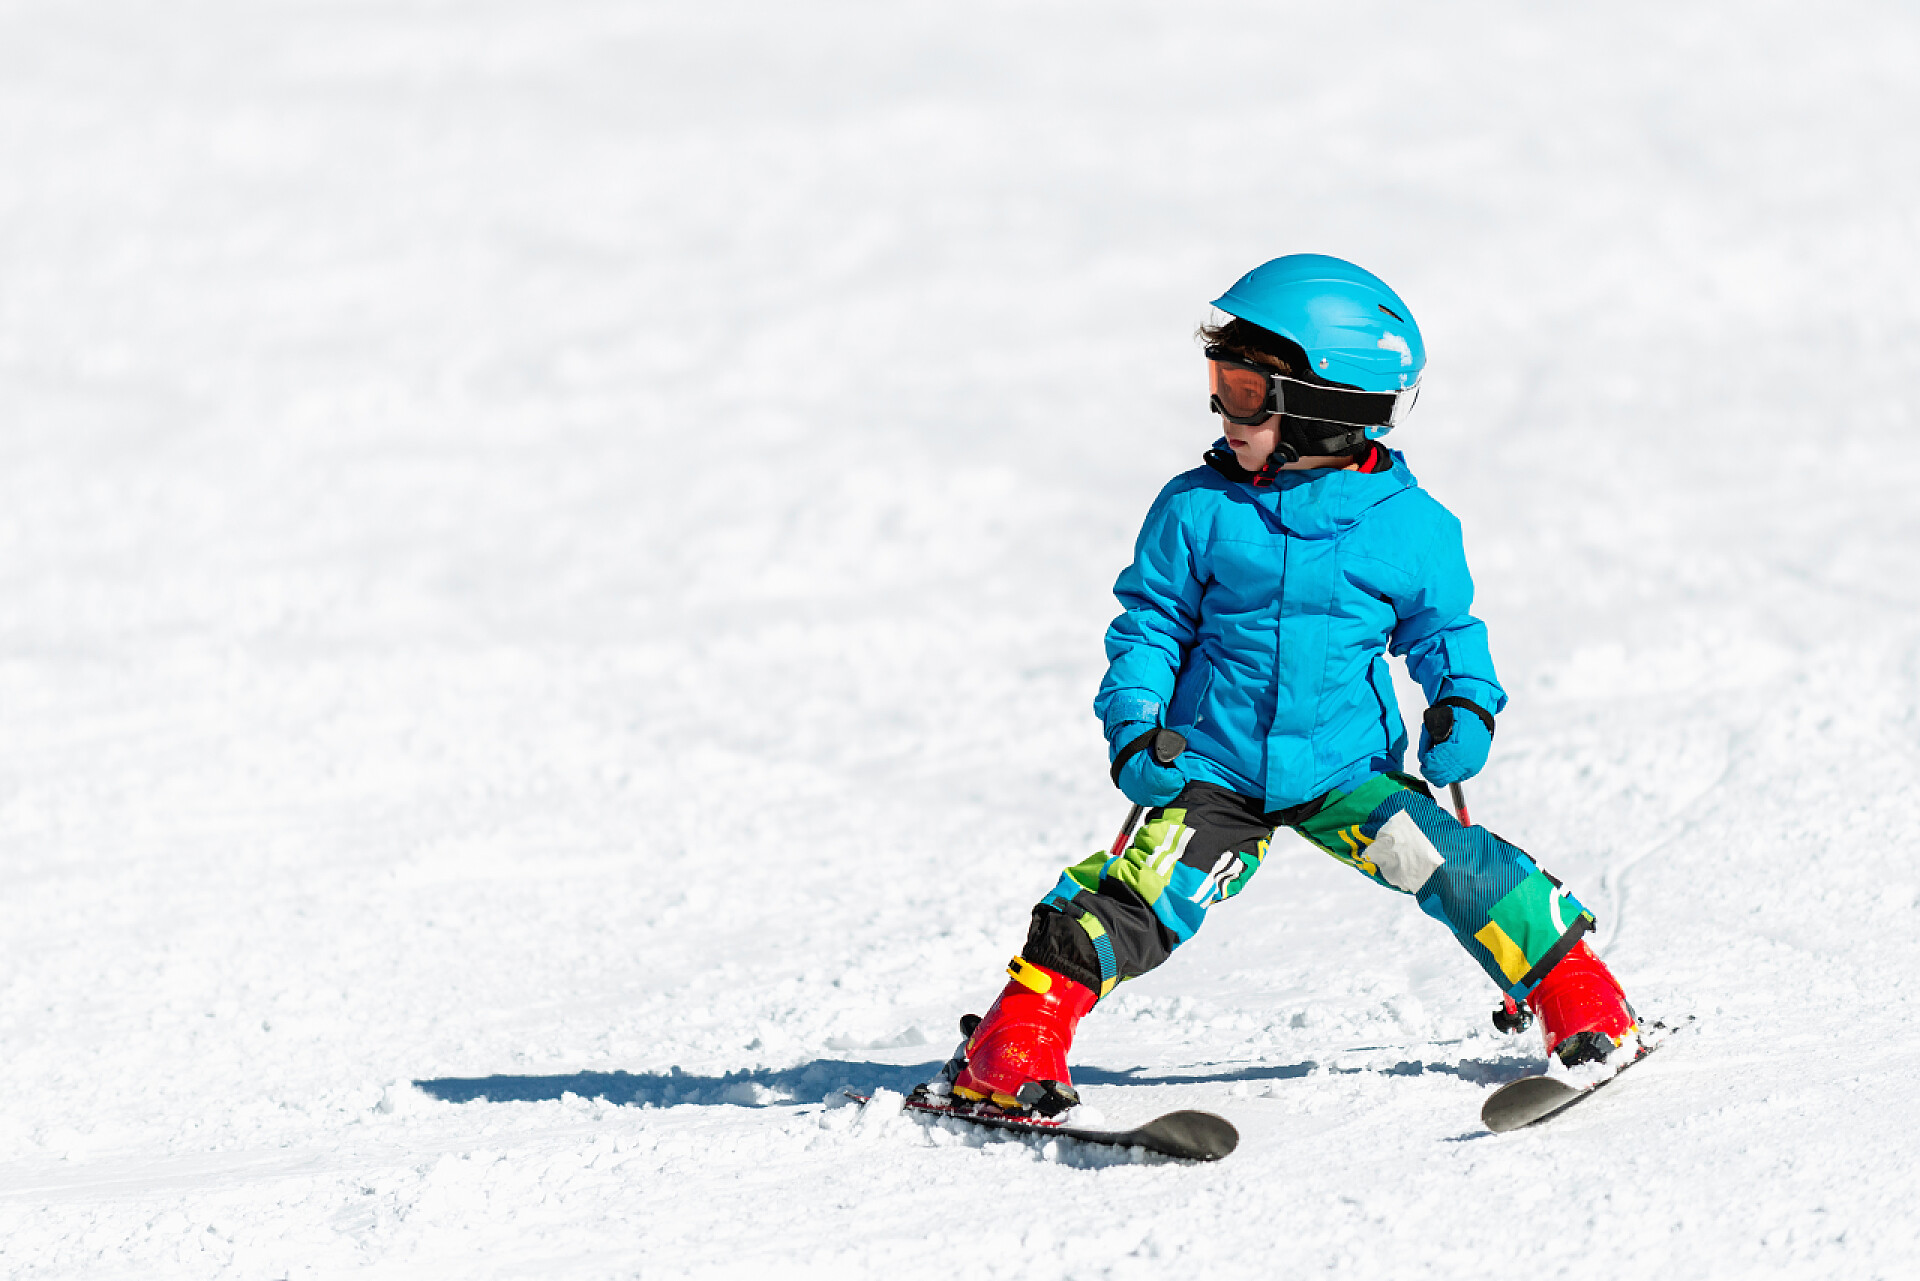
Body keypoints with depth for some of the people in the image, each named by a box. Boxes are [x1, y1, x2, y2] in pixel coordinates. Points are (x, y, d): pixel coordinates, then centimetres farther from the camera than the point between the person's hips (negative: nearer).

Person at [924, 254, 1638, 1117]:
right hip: (1211, 769, 0)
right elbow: (1150, 623, 5)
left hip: (1347, 771, 0)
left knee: (1447, 864, -18)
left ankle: (1576, 996, -2)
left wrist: (1465, 702, -6)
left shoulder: (1408, 525, -2)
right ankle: (1015, 1045, -8)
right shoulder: (1196, 511, -2)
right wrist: (1134, 724, -8)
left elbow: (1440, 626, 12)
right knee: (1138, 900, -16)